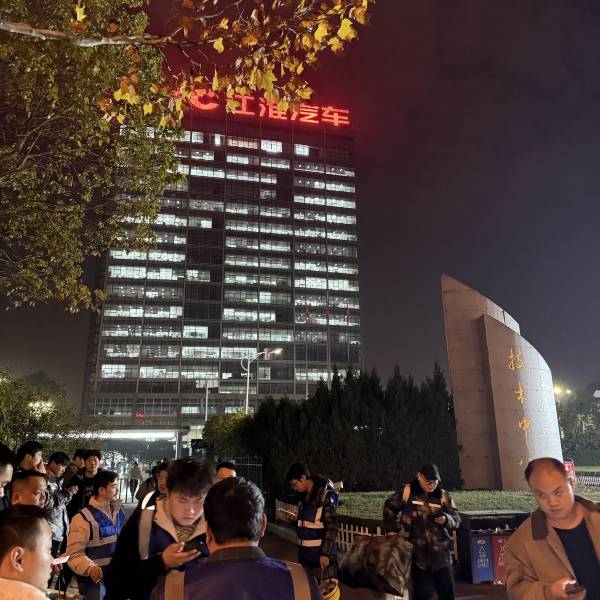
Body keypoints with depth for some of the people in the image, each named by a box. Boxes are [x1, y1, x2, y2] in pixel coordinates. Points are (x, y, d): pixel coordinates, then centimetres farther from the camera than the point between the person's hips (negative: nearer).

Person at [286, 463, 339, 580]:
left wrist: (326, 553, -19)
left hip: (321, 553, -7)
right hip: (305, 553, 7)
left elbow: (331, 526, -17)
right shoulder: (304, 496, 9)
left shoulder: (326, 494, -15)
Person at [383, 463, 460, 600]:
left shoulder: (443, 495, 4)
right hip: (417, 550, -2)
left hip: (440, 550, 3)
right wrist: (391, 529, 4)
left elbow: (456, 519, 3)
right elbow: (389, 508, 8)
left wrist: (446, 519, -18)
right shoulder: (407, 492, -3)